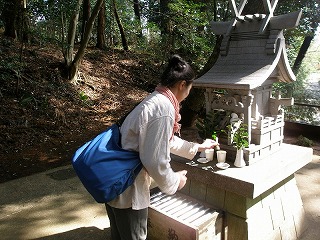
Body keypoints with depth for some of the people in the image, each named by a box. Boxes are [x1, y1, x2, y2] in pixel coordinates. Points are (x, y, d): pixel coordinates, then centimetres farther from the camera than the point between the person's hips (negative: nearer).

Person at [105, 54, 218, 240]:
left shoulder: (155, 101, 8)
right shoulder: (164, 109, -24)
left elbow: (167, 140, 23)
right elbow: (155, 161, -25)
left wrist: (198, 147, 33)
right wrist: (175, 181, -5)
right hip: (128, 190, -9)